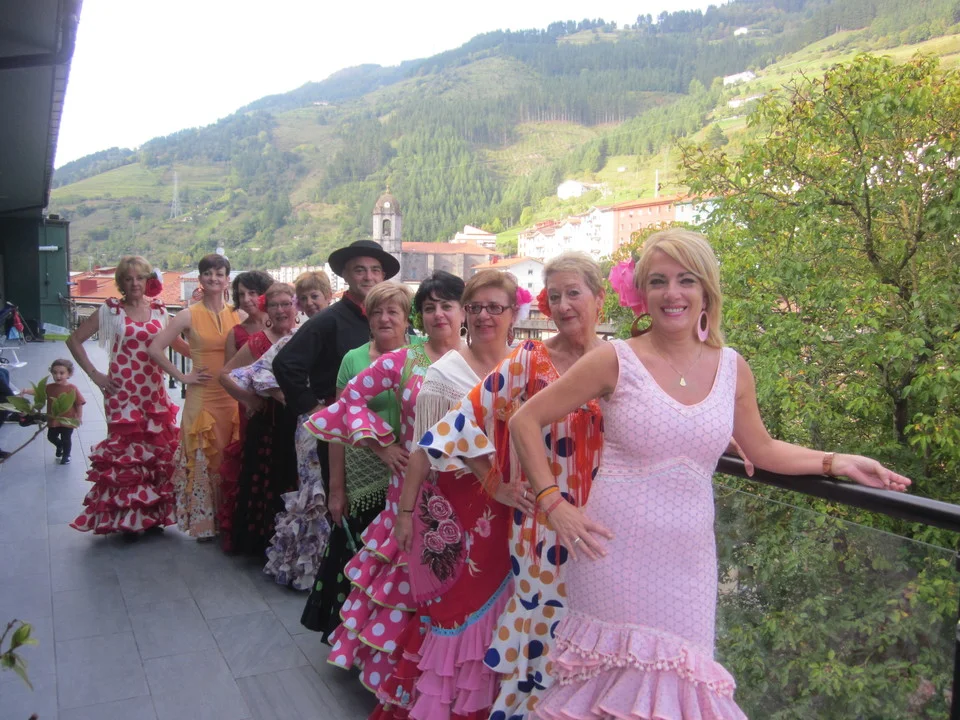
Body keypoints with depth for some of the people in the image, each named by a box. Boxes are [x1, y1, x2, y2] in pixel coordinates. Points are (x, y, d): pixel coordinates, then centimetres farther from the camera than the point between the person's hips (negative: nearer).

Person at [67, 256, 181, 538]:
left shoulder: (158, 310, 7)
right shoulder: (111, 310, -2)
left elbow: (174, 341, 21)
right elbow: (74, 340, 1)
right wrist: (94, 373, -5)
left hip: (154, 391, 4)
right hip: (123, 391, -3)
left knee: (159, 450, 6)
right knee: (125, 449, 0)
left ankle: (153, 514, 20)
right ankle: (126, 518, 12)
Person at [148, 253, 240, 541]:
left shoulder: (237, 315, 7)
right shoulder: (189, 315, -2)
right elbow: (155, 349, -4)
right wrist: (182, 376, -3)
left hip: (233, 398, 2)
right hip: (202, 397, -2)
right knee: (204, 461, 3)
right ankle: (204, 523, 15)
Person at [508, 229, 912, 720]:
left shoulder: (731, 368, 5)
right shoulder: (617, 361, -7)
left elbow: (761, 449, 19)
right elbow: (525, 421, -3)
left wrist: (836, 462, 7)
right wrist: (553, 503, -9)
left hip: (688, 560, 3)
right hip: (615, 556, -3)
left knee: (679, 678, 8)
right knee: (618, 676, 4)